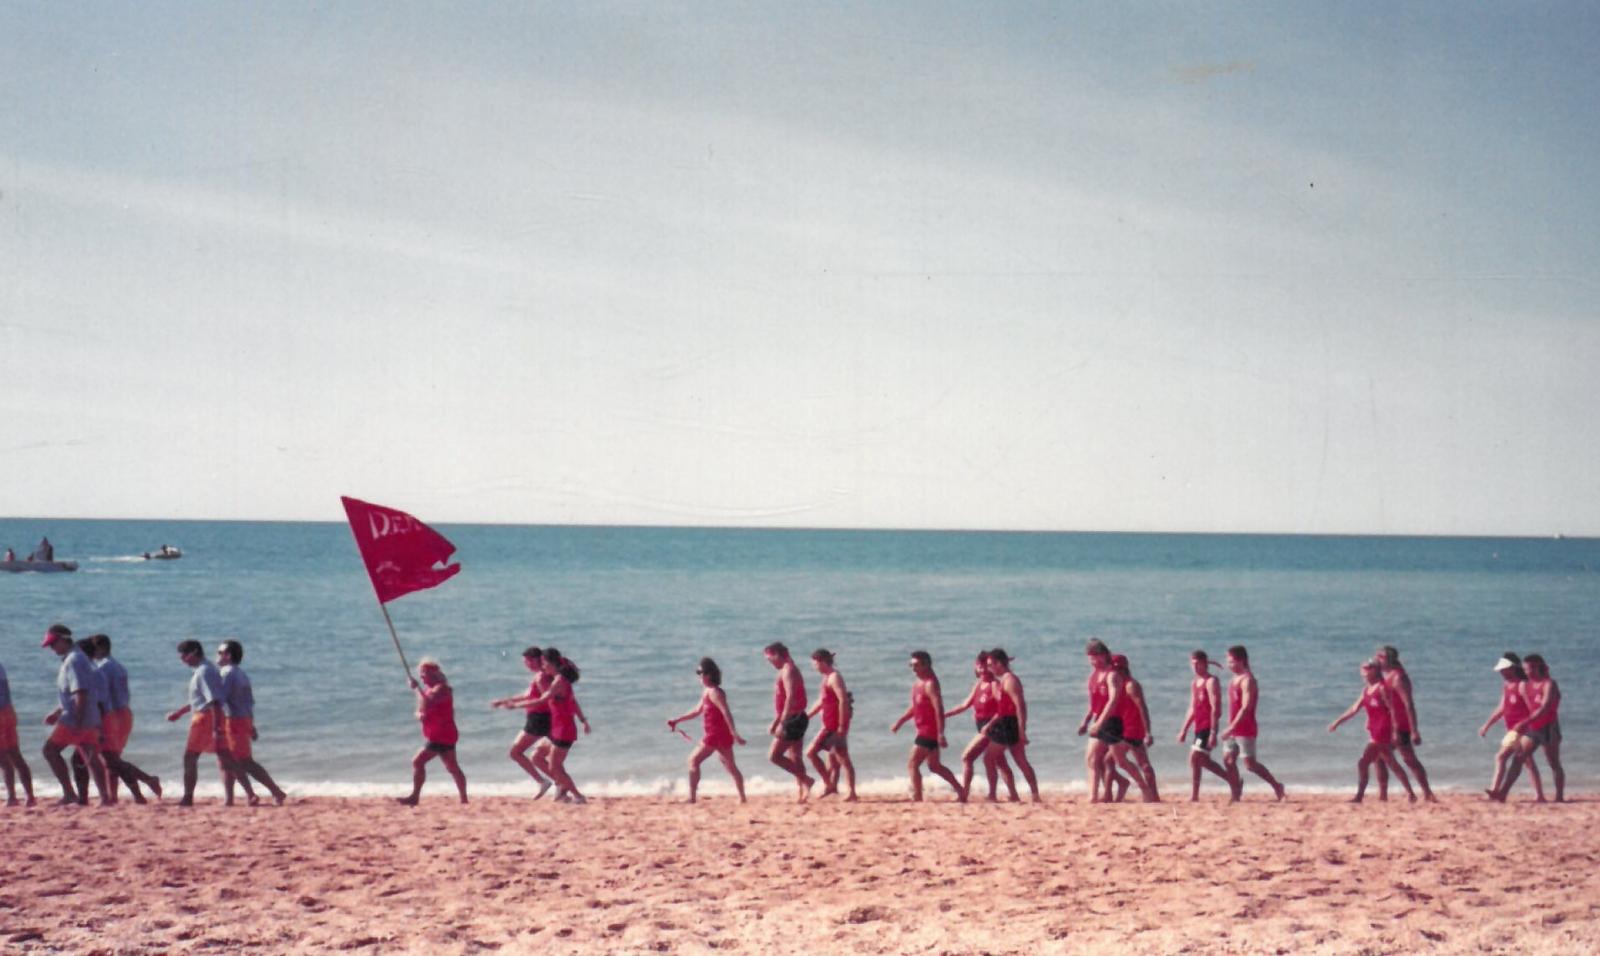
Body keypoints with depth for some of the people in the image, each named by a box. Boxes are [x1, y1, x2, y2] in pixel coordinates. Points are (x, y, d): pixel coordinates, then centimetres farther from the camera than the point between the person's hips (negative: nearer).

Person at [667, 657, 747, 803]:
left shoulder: (713, 692, -15)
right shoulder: (707, 692, 15)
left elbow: (726, 713, -23)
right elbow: (697, 711, 26)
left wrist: (735, 734, -30)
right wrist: (677, 720, 24)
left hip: (714, 736, -10)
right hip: (723, 735, 10)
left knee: (694, 760, -3)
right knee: (731, 766, 12)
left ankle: (692, 796, -6)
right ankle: (742, 797, 16)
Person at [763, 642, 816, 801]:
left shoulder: (788, 671, -15)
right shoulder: (788, 670, 17)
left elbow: (790, 699, -25)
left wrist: (781, 724, -28)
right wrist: (775, 723, 27)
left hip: (793, 720, -10)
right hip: (795, 720, 10)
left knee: (774, 756, -10)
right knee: (794, 758, 11)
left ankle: (805, 780, -10)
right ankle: (803, 792, 11)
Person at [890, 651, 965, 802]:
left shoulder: (930, 684, -16)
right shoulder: (917, 684, 14)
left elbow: (939, 709, -23)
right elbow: (914, 707, 24)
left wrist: (940, 734, -28)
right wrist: (900, 722, 16)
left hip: (929, 731, -10)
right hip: (925, 731, 10)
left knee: (912, 764, -8)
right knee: (934, 766, 17)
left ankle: (916, 799, -7)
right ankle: (961, 791, 21)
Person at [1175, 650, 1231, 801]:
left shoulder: (1211, 681, -10)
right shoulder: (1194, 683, 16)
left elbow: (1215, 708, -17)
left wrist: (1213, 732, -23)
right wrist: (1184, 730, 19)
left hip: (1208, 726, -9)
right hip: (1199, 726, 9)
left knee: (1194, 758, -13)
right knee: (1203, 760, 12)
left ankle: (1194, 796, -7)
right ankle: (1232, 780, 24)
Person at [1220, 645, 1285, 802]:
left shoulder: (1247, 680, -16)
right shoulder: (1235, 679, 13)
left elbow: (1246, 708, -23)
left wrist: (1231, 727, -26)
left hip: (1245, 730, -9)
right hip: (1233, 729, 9)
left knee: (1250, 764, -6)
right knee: (1228, 760, 5)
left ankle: (1276, 786, 8)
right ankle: (1236, 794, 13)